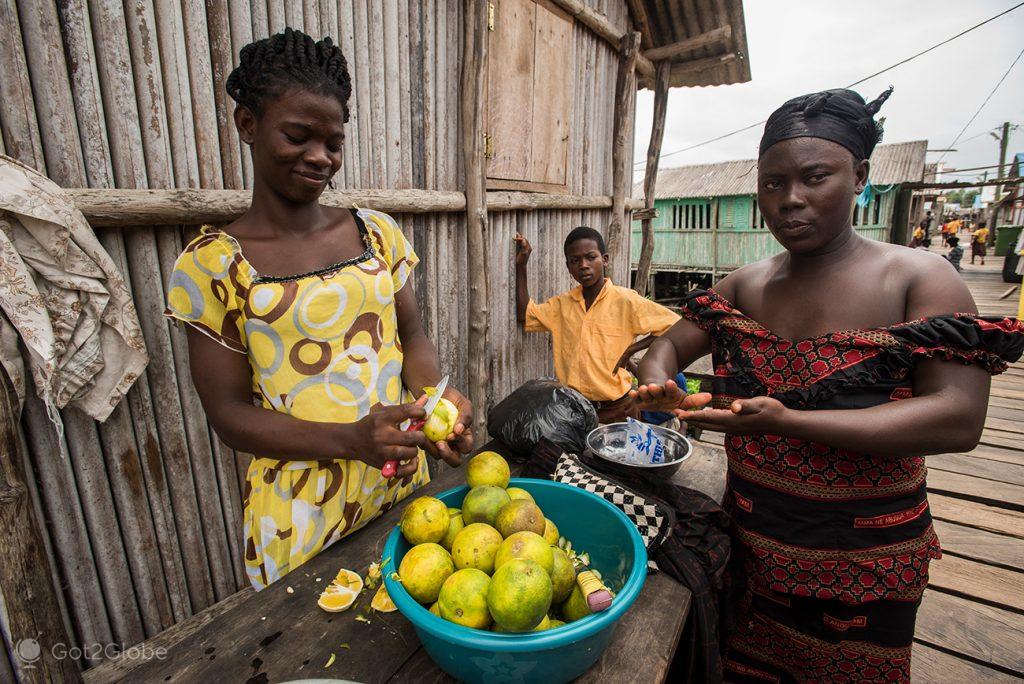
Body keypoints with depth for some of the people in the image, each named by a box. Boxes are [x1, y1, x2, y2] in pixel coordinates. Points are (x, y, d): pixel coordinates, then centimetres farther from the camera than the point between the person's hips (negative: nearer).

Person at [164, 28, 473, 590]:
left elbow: (412, 336, 3)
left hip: (404, 486, 4)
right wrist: (350, 440, -27)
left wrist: (434, 396, -19)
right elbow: (229, 414, -10)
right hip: (300, 514, -3)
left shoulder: (377, 232, 0)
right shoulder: (211, 264, -10)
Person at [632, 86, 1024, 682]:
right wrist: (658, 386, -22)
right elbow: (670, 346, 3)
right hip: (751, 540, 3)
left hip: (863, 561, -2)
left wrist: (786, 421, -34)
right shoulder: (744, 287, 0)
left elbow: (959, 419, -21)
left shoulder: (918, 279, -12)